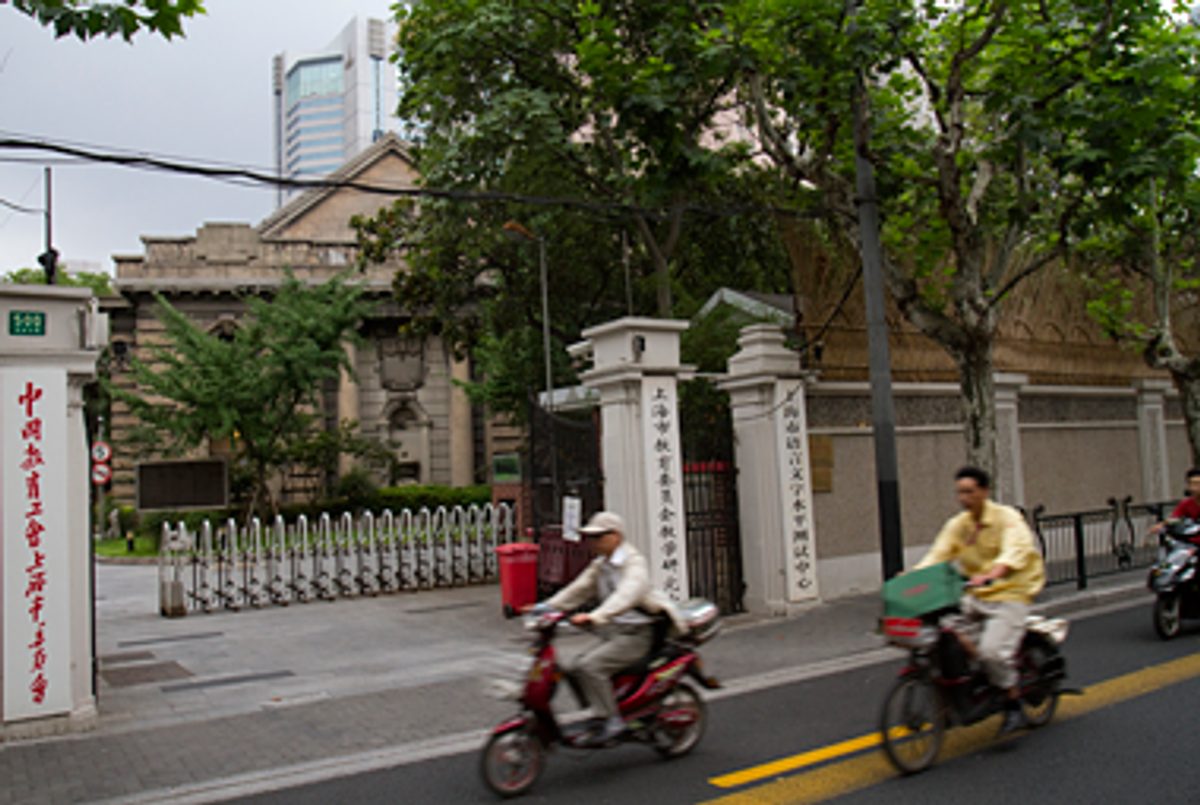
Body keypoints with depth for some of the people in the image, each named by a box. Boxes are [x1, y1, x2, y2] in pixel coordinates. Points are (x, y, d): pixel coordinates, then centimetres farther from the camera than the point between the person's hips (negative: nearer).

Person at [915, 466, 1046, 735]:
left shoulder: (1007, 518, -10)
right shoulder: (957, 525, 8)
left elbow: (1016, 552, -28)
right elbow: (937, 556, 1)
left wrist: (989, 575, -47)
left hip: (1010, 594, -6)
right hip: (975, 596, 6)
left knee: (992, 650, -21)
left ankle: (1014, 707, 2)